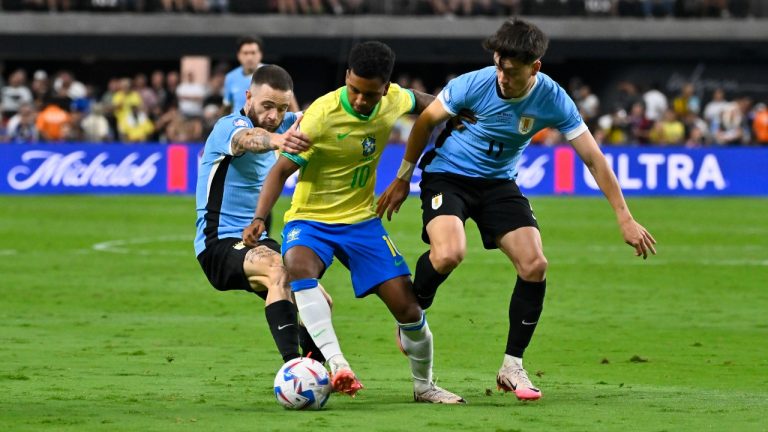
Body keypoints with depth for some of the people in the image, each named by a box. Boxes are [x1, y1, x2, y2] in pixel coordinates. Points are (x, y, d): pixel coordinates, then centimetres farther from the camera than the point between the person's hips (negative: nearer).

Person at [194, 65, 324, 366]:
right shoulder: (229, 126, -17)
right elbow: (248, 139, -41)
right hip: (220, 244, -9)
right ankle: (292, 365, -44)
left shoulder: (280, 126, 9)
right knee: (280, 268, -34)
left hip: (256, 241, 9)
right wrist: (277, 140, -64)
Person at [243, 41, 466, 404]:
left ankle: (423, 385, 22)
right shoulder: (321, 115, -23)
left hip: (361, 219, 4)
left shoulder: (393, 100, -8)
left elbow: (420, 101, 19)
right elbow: (282, 170, -17)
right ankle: (336, 363, -47)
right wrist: (260, 218, -27)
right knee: (298, 265, -39)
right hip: (310, 219, -4)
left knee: (407, 306, -3)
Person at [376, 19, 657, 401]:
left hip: (498, 183, 3)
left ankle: (512, 367, 3)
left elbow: (593, 159, -11)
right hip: (447, 174, -3)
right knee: (449, 253, -30)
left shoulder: (553, 100, -18)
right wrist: (402, 180, 1)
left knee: (534, 266, -11)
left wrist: (625, 218, -14)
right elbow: (425, 123, -7)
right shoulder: (474, 84, -24)